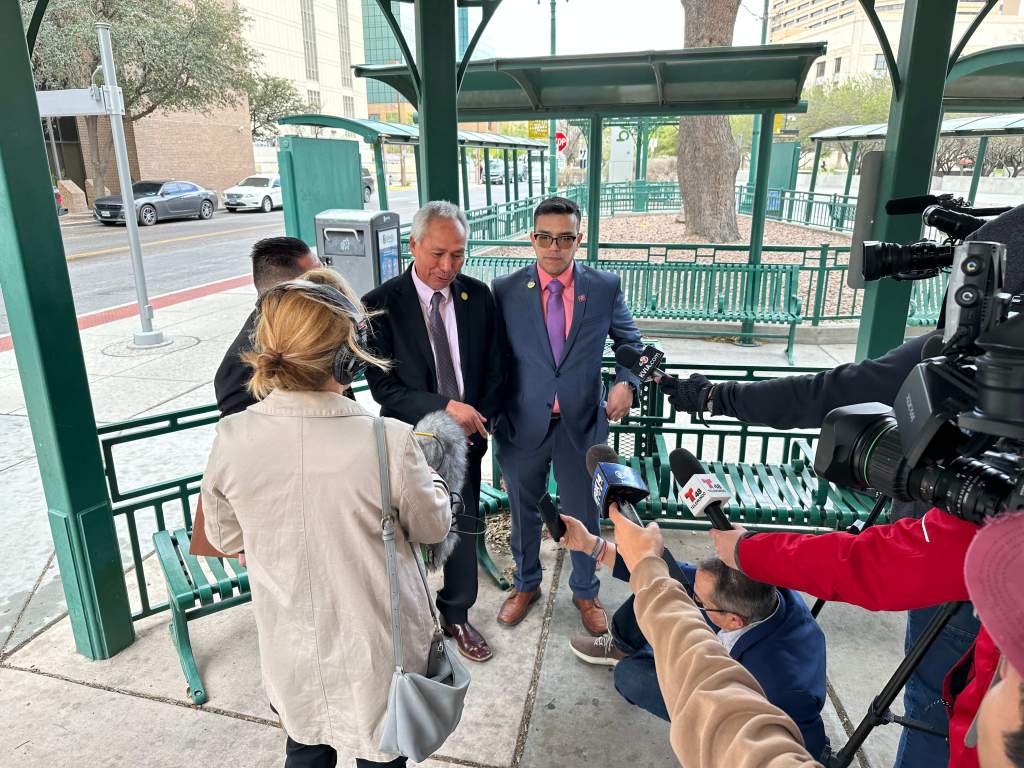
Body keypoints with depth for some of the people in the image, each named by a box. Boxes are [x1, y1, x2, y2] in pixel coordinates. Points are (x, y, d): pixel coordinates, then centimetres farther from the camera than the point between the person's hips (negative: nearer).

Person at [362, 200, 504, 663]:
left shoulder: (478, 296, -3)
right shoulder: (380, 305, -14)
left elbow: (493, 369, 3)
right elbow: (383, 385, -17)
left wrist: (478, 422, -10)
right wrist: (444, 408, -28)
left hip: (466, 437, 3)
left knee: (464, 529, 17)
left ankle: (457, 615, 40)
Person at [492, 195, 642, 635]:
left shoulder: (605, 288, -5)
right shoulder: (505, 290, -7)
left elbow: (630, 342, 7)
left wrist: (626, 383, -12)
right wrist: (494, 422, -6)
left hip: (581, 425, 0)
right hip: (524, 426, 0)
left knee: (583, 515, 16)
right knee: (524, 513, 19)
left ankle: (585, 592, 41)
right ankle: (526, 585, 45)